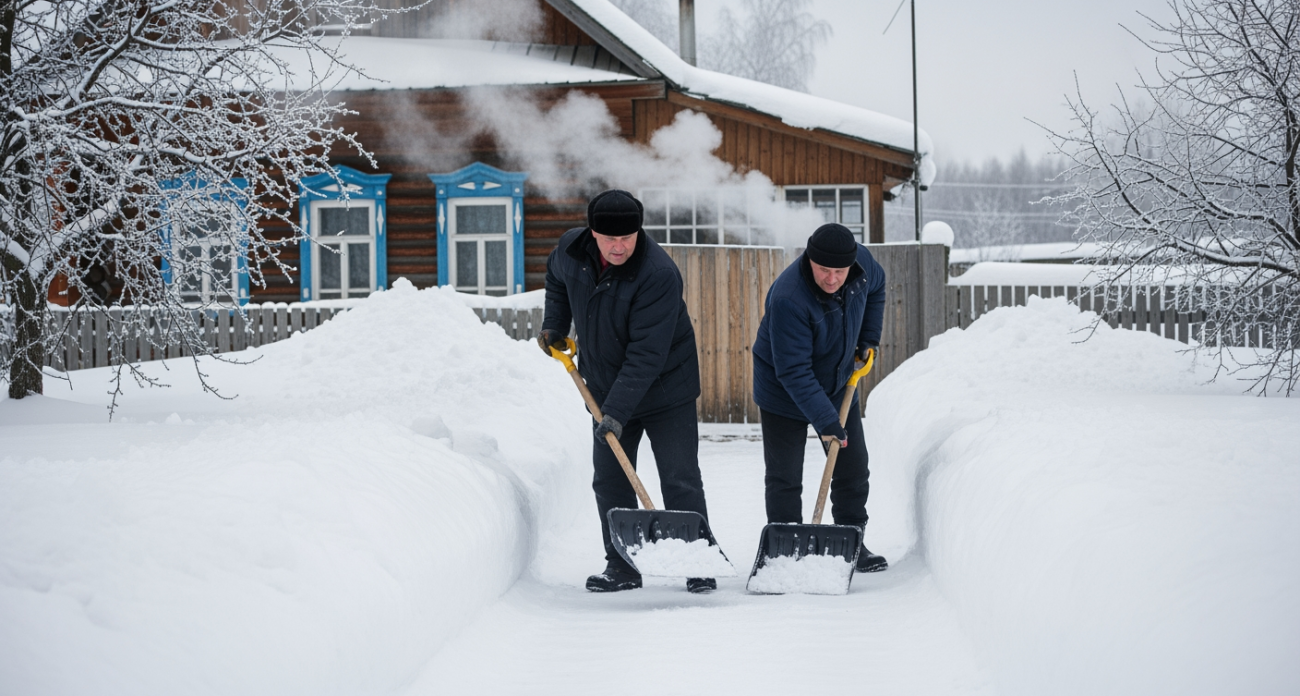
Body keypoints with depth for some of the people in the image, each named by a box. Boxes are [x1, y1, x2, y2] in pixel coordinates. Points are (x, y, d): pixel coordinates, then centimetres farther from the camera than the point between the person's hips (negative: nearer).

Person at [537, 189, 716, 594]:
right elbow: (556, 278, 20)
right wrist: (554, 325, 10)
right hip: (606, 391, 6)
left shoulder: (659, 274, -29)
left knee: (681, 483, -4)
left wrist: (617, 411, -32)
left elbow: (647, 354, -30)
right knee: (609, 483, 7)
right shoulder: (571, 249, -9)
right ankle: (621, 567, 16)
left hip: (665, 391, -6)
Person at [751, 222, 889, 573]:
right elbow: (794, 371, -34)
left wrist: (868, 338, 5)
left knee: (853, 469, 9)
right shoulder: (788, 298, -36)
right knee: (784, 478, -1)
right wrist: (825, 420, -36)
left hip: (838, 384, 6)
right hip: (783, 394, -6)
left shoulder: (861, 260, -17)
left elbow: (876, 286, 12)